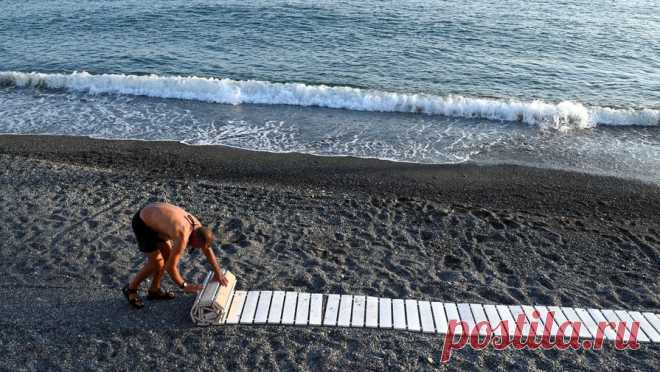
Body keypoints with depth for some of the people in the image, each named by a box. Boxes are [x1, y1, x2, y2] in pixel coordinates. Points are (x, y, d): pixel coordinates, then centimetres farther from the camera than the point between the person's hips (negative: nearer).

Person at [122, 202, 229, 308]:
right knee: (157, 263, -3)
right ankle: (130, 288, 17)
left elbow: (207, 249, 6)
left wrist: (217, 272, 5)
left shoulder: (197, 225, -8)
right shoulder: (182, 237, -32)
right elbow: (170, 267, -27)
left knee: (167, 256, 12)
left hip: (152, 217, 9)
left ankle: (154, 290, 27)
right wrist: (184, 286, -13)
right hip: (142, 224, -8)